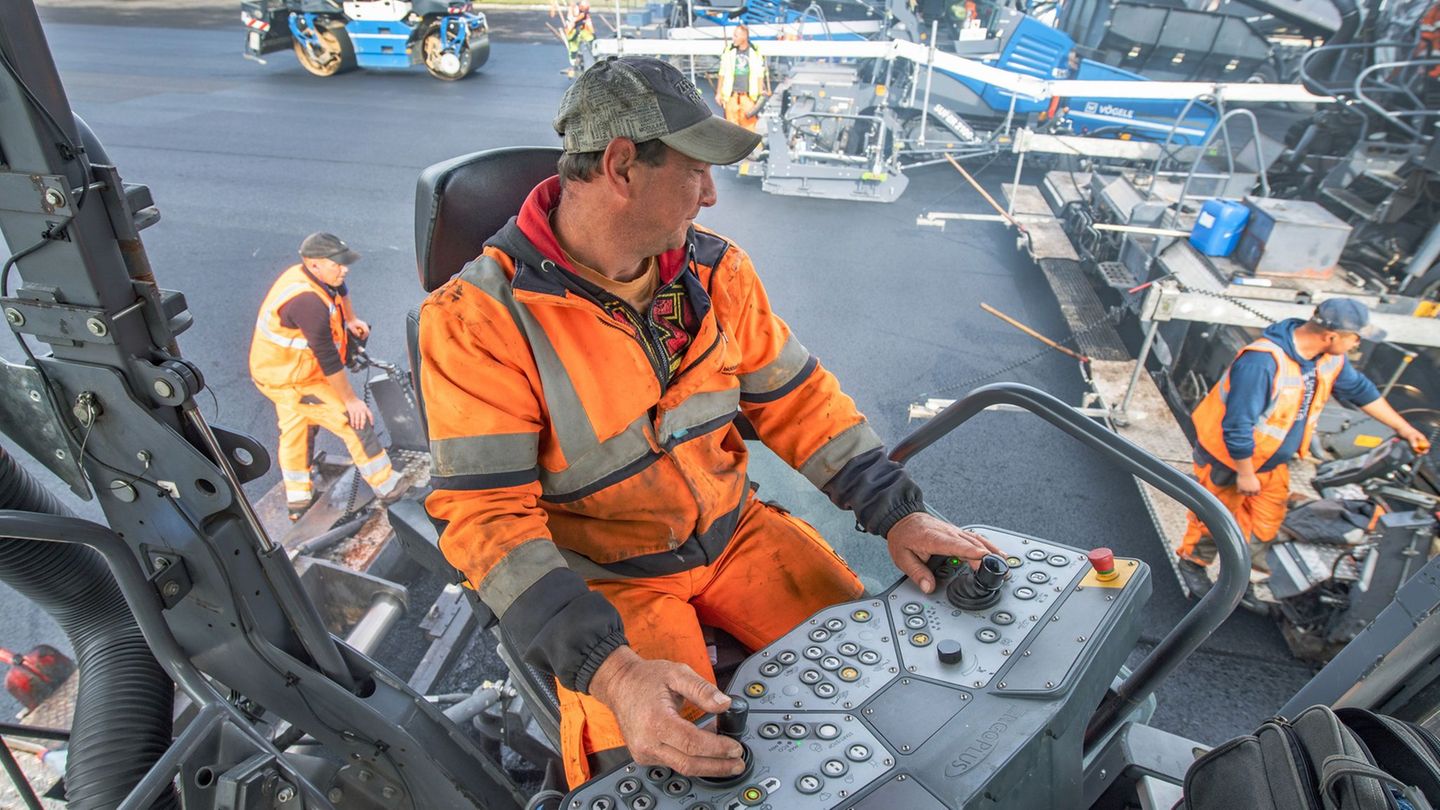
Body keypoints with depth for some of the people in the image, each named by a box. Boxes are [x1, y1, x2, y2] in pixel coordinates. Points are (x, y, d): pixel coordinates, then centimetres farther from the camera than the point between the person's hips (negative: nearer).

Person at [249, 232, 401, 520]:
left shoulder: (304, 274, -5)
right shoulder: (308, 302, -34)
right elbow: (327, 358, -30)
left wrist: (350, 319, 29)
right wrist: (350, 400, -21)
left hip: (277, 368, 11)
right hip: (291, 381, -11)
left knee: (294, 429, 21)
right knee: (354, 421, -7)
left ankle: (297, 501, 34)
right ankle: (388, 489, 2)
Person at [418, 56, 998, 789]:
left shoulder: (714, 269, -3)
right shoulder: (478, 317, -19)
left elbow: (797, 399, 3)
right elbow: (488, 517, -22)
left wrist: (896, 511, -7)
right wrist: (610, 670, -34)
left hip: (735, 533, 5)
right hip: (607, 577, -4)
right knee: (672, 775, -20)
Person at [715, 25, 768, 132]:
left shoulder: (755, 52, 1)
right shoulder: (728, 51, 6)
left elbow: (760, 75, 6)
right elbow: (722, 74, 12)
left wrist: (760, 95, 4)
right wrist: (718, 93, 11)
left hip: (748, 96, -1)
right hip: (731, 95, 1)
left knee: (749, 125, -3)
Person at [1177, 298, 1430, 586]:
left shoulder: (1329, 358, -7)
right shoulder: (1262, 362, -37)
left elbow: (1360, 390, 14)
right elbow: (1237, 427, -34)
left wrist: (1403, 428, 22)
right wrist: (1245, 474, -23)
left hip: (1272, 461, 8)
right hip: (1228, 458, -8)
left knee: (1267, 519, 19)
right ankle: (1192, 561, 34)